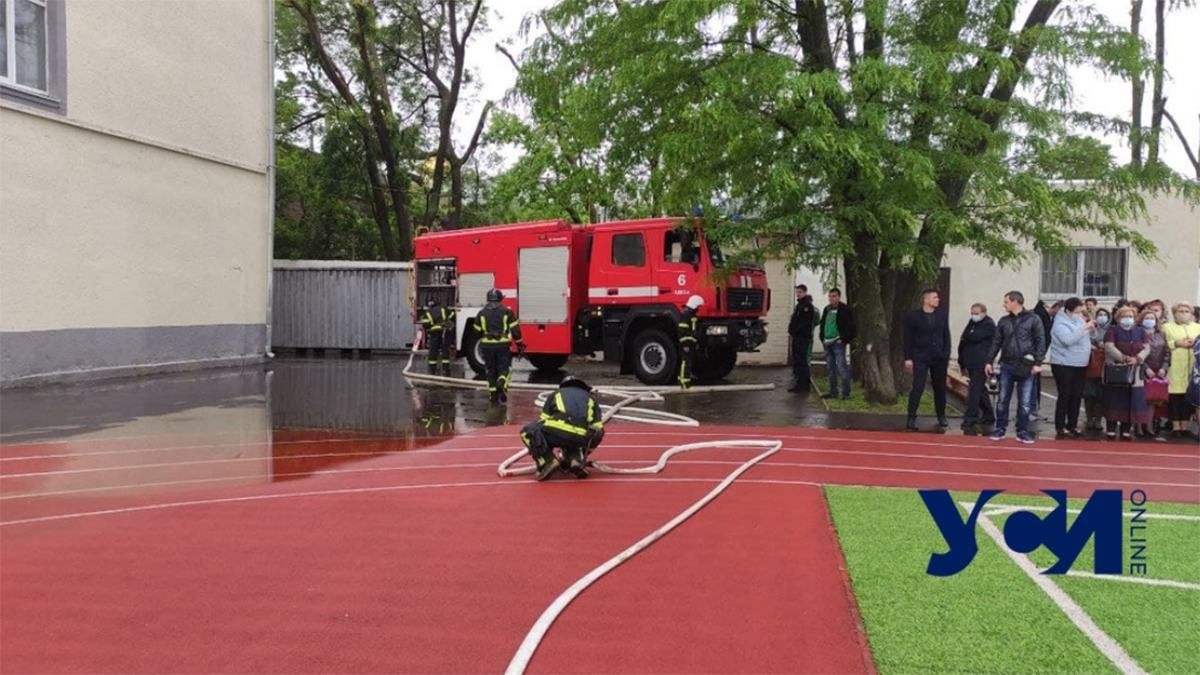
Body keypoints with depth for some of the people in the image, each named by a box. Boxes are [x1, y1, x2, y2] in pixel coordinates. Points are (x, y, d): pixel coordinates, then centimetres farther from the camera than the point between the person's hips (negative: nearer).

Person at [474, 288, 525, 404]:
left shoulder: (481, 313, 3)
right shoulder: (507, 312, -3)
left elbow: (477, 332, 8)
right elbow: (515, 330, -3)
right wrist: (520, 344, 8)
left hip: (487, 345, 2)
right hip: (503, 345, -2)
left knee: (491, 370, 13)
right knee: (504, 367, 9)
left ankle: (493, 394, 13)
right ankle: (501, 385, -18)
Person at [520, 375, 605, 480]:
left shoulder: (556, 394, 32)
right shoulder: (591, 398, 34)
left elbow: (544, 421, 29)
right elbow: (598, 429, 28)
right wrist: (584, 453, 40)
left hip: (557, 430, -2)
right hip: (581, 438, 3)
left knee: (528, 432, 23)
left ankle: (548, 462, 3)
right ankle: (577, 460, 6)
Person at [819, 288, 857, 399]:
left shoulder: (845, 309, -7)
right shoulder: (827, 309, 14)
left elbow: (851, 326, -10)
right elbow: (822, 324, 23)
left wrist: (845, 339, -13)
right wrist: (823, 339, 13)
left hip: (838, 343, -7)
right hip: (828, 343, 7)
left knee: (841, 368, -9)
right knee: (831, 369, 11)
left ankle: (846, 393, -5)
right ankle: (833, 392, 18)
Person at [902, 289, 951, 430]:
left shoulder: (942, 316, 8)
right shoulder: (913, 316, -4)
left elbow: (946, 337, 10)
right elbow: (908, 338, -4)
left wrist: (947, 356, 5)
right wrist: (908, 358, -8)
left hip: (939, 358, 4)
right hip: (920, 358, -4)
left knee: (940, 388, 10)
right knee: (917, 388, -9)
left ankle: (941, 417, 24)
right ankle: (911, 418, -6)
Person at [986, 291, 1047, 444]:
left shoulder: (1033, 319, -2)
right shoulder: (1004, 321, 9)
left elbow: (1040, 341, -4)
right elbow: (996, 342, 12)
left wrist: (1038, 363, -11)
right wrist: (989, 361, 6)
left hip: (1026, 367, -3)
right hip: (1007, 366, 3)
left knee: (1025, 402, 2)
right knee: (1003, 400, 5)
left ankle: (1023, 431, 11)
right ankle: (1000, 429, 14)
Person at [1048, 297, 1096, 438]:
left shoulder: (1079, 319, 10)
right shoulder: (1060, 324, -14)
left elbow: (1090, 336, 18)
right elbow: (1068, 340, -30)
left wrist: (1091, 328, -3)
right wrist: (1084, 328, -27)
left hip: (1080, 364, 8)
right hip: (1063, 365, -8)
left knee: (1077, 396, 10)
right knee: (1065, 396, -4)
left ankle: (1072, 425, 19)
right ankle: (1060, 427, 3)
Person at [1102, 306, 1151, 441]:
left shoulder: (1140, 331, 13)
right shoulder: (1112, 331, 0)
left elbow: (1146, 348, 4)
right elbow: (1109, 347, -13)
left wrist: (1137, 358, -15)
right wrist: (1124, 358, -24)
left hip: (1134, 372, 4)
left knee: (1131, 401, 2)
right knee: (1115, 400, -4)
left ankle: (1126, 430, 9)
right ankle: (1111, 429, 0)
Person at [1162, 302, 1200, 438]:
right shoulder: (1167, 327, 12)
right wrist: (1177, 343, -12)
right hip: (1174, 368, -3)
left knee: (1189, 396, 0)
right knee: (1174, 396, -7)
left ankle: (1185, 426, 6)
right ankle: (1176, 426, -2)